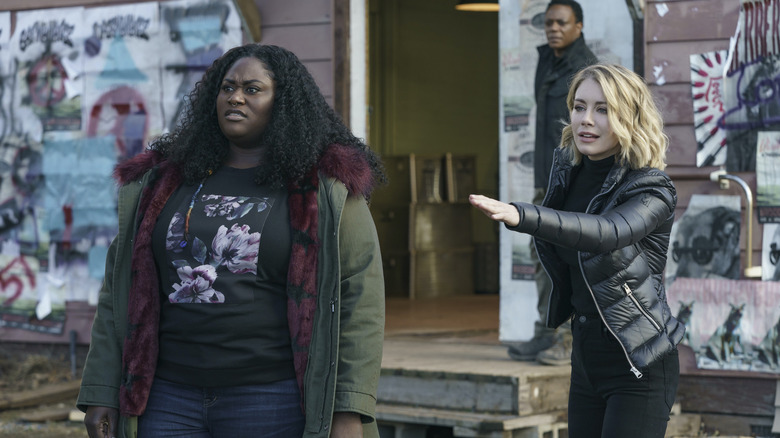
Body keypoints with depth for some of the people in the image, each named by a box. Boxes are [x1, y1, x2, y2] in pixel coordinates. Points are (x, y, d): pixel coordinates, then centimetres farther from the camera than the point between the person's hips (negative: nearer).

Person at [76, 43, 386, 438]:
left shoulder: (327, 188, 0)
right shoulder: (160, 182, 11)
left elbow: (359, 300, -4)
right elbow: (121, 292, 12)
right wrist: (100, 394, 4)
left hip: (273, 404, -3)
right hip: (171, 401, 3)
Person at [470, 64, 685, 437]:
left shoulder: (652, 189, -16)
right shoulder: (568, 171, 5)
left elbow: (607, 232, -38)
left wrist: (521, 216, -50)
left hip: (638, 368, -7)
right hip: (586, 360, 7)